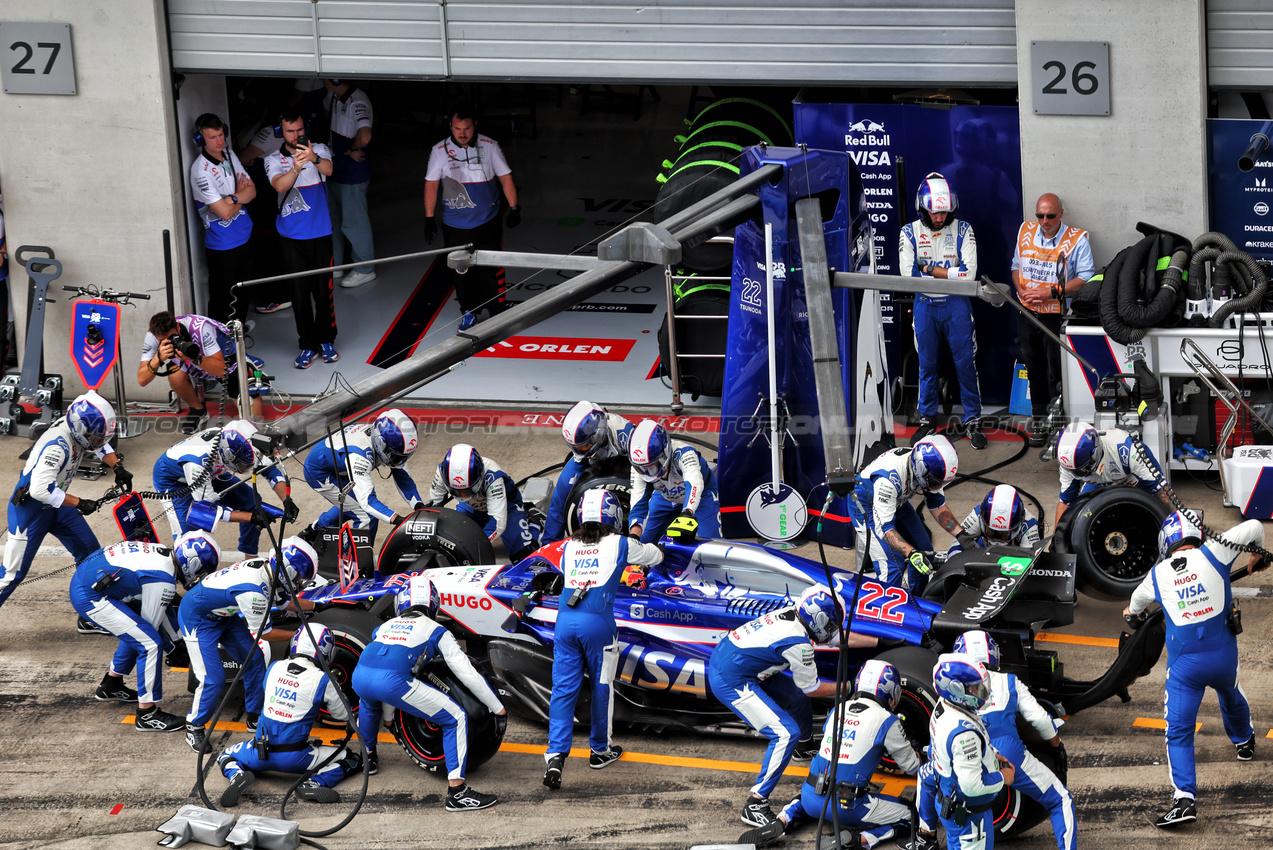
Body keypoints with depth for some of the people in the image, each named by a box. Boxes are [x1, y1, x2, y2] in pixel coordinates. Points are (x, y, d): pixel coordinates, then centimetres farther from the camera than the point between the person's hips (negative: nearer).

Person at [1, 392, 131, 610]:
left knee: (90, 553, 8)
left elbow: (101, 445, 17)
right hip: (30, 508, -9)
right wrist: (79, 503, -33)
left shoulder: (77, 428, -7)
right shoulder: (57, 446, -33)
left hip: (56, 505, 9)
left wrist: (117, 467, 0)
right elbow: (40, 489, -41)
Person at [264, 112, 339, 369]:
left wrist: (314, 159, -44)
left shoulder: (319, 150, 2)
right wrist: (296, 167, -40)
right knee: (299, 291, 2)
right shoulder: (274, 160, 1)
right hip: (291, 236, 0)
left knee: (324, 289, 5)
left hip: (320, 233, 0)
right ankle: (308, 345, 12)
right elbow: (280, 185, -20)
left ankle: (326, 340, 22)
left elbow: (328, 169, -21)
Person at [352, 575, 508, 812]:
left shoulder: (385, 626, 35)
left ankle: (368, 757, 60)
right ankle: (457, 792, -4)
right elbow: (468, 675, 18)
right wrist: (499, 710, 26)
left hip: (359, 677, 6)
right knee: (456, 719, 5)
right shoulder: (436, 632, 23)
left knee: (368, 702, 45)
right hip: (393, 681, -6)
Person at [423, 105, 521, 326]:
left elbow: (505, 177, 2)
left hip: (487, 223, -1)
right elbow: (431, 184, 0)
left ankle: (497, 311, 15)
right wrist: (429, 219, -1)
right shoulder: (440, 151, -6)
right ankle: (470, 311, 26)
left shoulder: (489, 146, -6)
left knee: (491, 268, 0)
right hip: (455, 225, 1)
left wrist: (514, 208, 1)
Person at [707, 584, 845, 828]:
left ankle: (805, 746, 57)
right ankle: (755, 805, -12)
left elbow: (837, 637, 18)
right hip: (731, 682, -10)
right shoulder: (798, 643, -23)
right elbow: (811, 688, -7)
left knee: (796, 696, 27)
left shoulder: (794, 614, 2)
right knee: (786, 734, -14)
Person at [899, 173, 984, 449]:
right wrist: (949, 274, -10)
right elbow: (909, 275, -11)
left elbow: (968, 273, -13)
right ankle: (927, 420, 20)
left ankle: (972, 421, 9)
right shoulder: (910, 232, -3)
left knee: (965, 363, 0)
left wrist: (930, 269, -13)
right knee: (927, 364, 8)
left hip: (956, 304, -1)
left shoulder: (962, 230, -4)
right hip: (925, 305, 1)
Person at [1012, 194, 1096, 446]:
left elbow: (1085, 278, -14)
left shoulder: (1076, 240, -9)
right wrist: (1021, 290, -4)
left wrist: (1052, 292, -21)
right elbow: (1016, 266, 16)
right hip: (1027, 312, 5)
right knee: (1034, 368, 15)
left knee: (1056, 372, -6)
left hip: (1057, 314, -5)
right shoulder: (1025, 232, 7)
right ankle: (1039, 419, 28)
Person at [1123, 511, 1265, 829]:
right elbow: (1253, 527, 2)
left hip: (1184, 663, -2)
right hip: (1224, 653, 2)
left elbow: (1138, 600, 23)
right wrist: (1259, 556, 25)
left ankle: (1184, 798, -16)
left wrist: (1134, 614, 49)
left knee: (1178, 733, 0)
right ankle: (1244, 741, 63)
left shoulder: (1158, 574, 1)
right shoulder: (1212, 554, -4)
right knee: (1230, 695, 35)